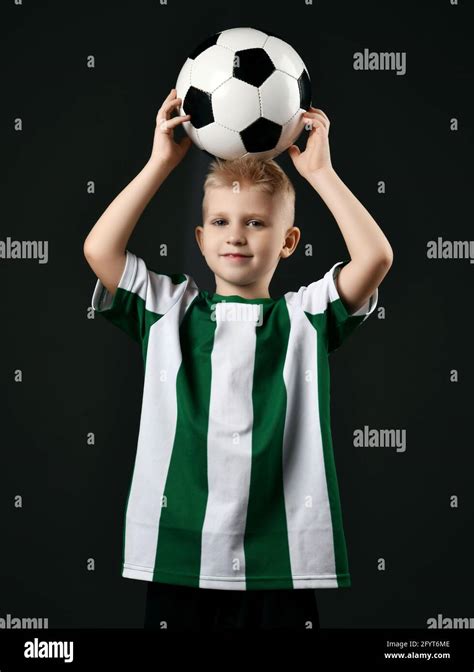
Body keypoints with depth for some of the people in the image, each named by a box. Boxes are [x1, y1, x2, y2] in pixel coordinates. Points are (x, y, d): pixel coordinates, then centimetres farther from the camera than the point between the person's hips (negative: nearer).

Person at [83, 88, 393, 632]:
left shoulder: (305, 315, 4)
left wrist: (318, 171, -3)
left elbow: (375, 256, -8)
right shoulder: (168, 310, 7)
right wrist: (162, 162, -1)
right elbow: (99, 248, -4)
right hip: (178, 550, 1)